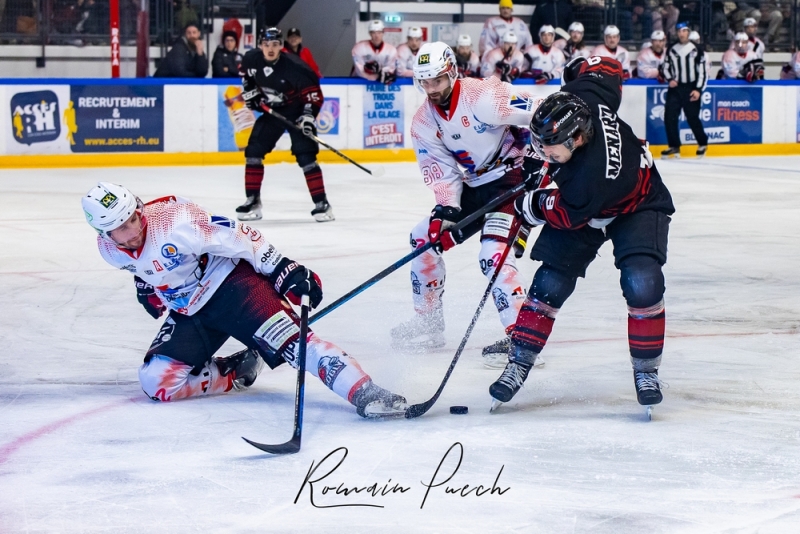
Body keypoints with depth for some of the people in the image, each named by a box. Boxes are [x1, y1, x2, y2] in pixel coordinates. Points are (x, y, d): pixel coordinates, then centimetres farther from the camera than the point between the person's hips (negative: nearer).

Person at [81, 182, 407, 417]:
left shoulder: (173, 220, -26)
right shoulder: (109, 250, -6)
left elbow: (236, 237, -23)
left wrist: (282, 268, -24)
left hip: (230, 284, -6)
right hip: (188, 313, 7)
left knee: (289, 340, -27)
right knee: (157, 382, -9)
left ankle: (364, 393, -36)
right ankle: (238, 372, 7)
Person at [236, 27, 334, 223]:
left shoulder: (295, 67, -28)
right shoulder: (251, 59, -13)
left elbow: (314, 94, -21)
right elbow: (245, 72, 13)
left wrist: (308, 116, -29)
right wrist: (249, 90, 3)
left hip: (297, 111, -5)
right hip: (272, 111, 5)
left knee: (305, 156, -16)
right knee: (253, 151, -1)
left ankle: (322, 204, -11)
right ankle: (252, 201, 9)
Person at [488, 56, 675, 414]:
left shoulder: (595, 173, -42)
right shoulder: (580, 97, -27)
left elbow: (568, 215, -25)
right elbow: (607, 67, -6)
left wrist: (530, 205, -8)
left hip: (635, 207, -7)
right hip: (582, 201, 7)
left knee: (642, 284, -25)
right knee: (550, 283, -4)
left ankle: (646, 370, -5)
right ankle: (519, 364, 6)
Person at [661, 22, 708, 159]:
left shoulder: (697, 50, -2)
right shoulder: (671, 50, 7)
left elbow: (703, 71, -2)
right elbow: (666, 68, 16)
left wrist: (698, 90, -11)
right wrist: (670, 79, -4)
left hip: (691, 89, -3)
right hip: (675, 88, 3)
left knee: (693, 118, -1)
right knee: (669, 116, -10)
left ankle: (702, 143, 22)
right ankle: (674, 146, 0)